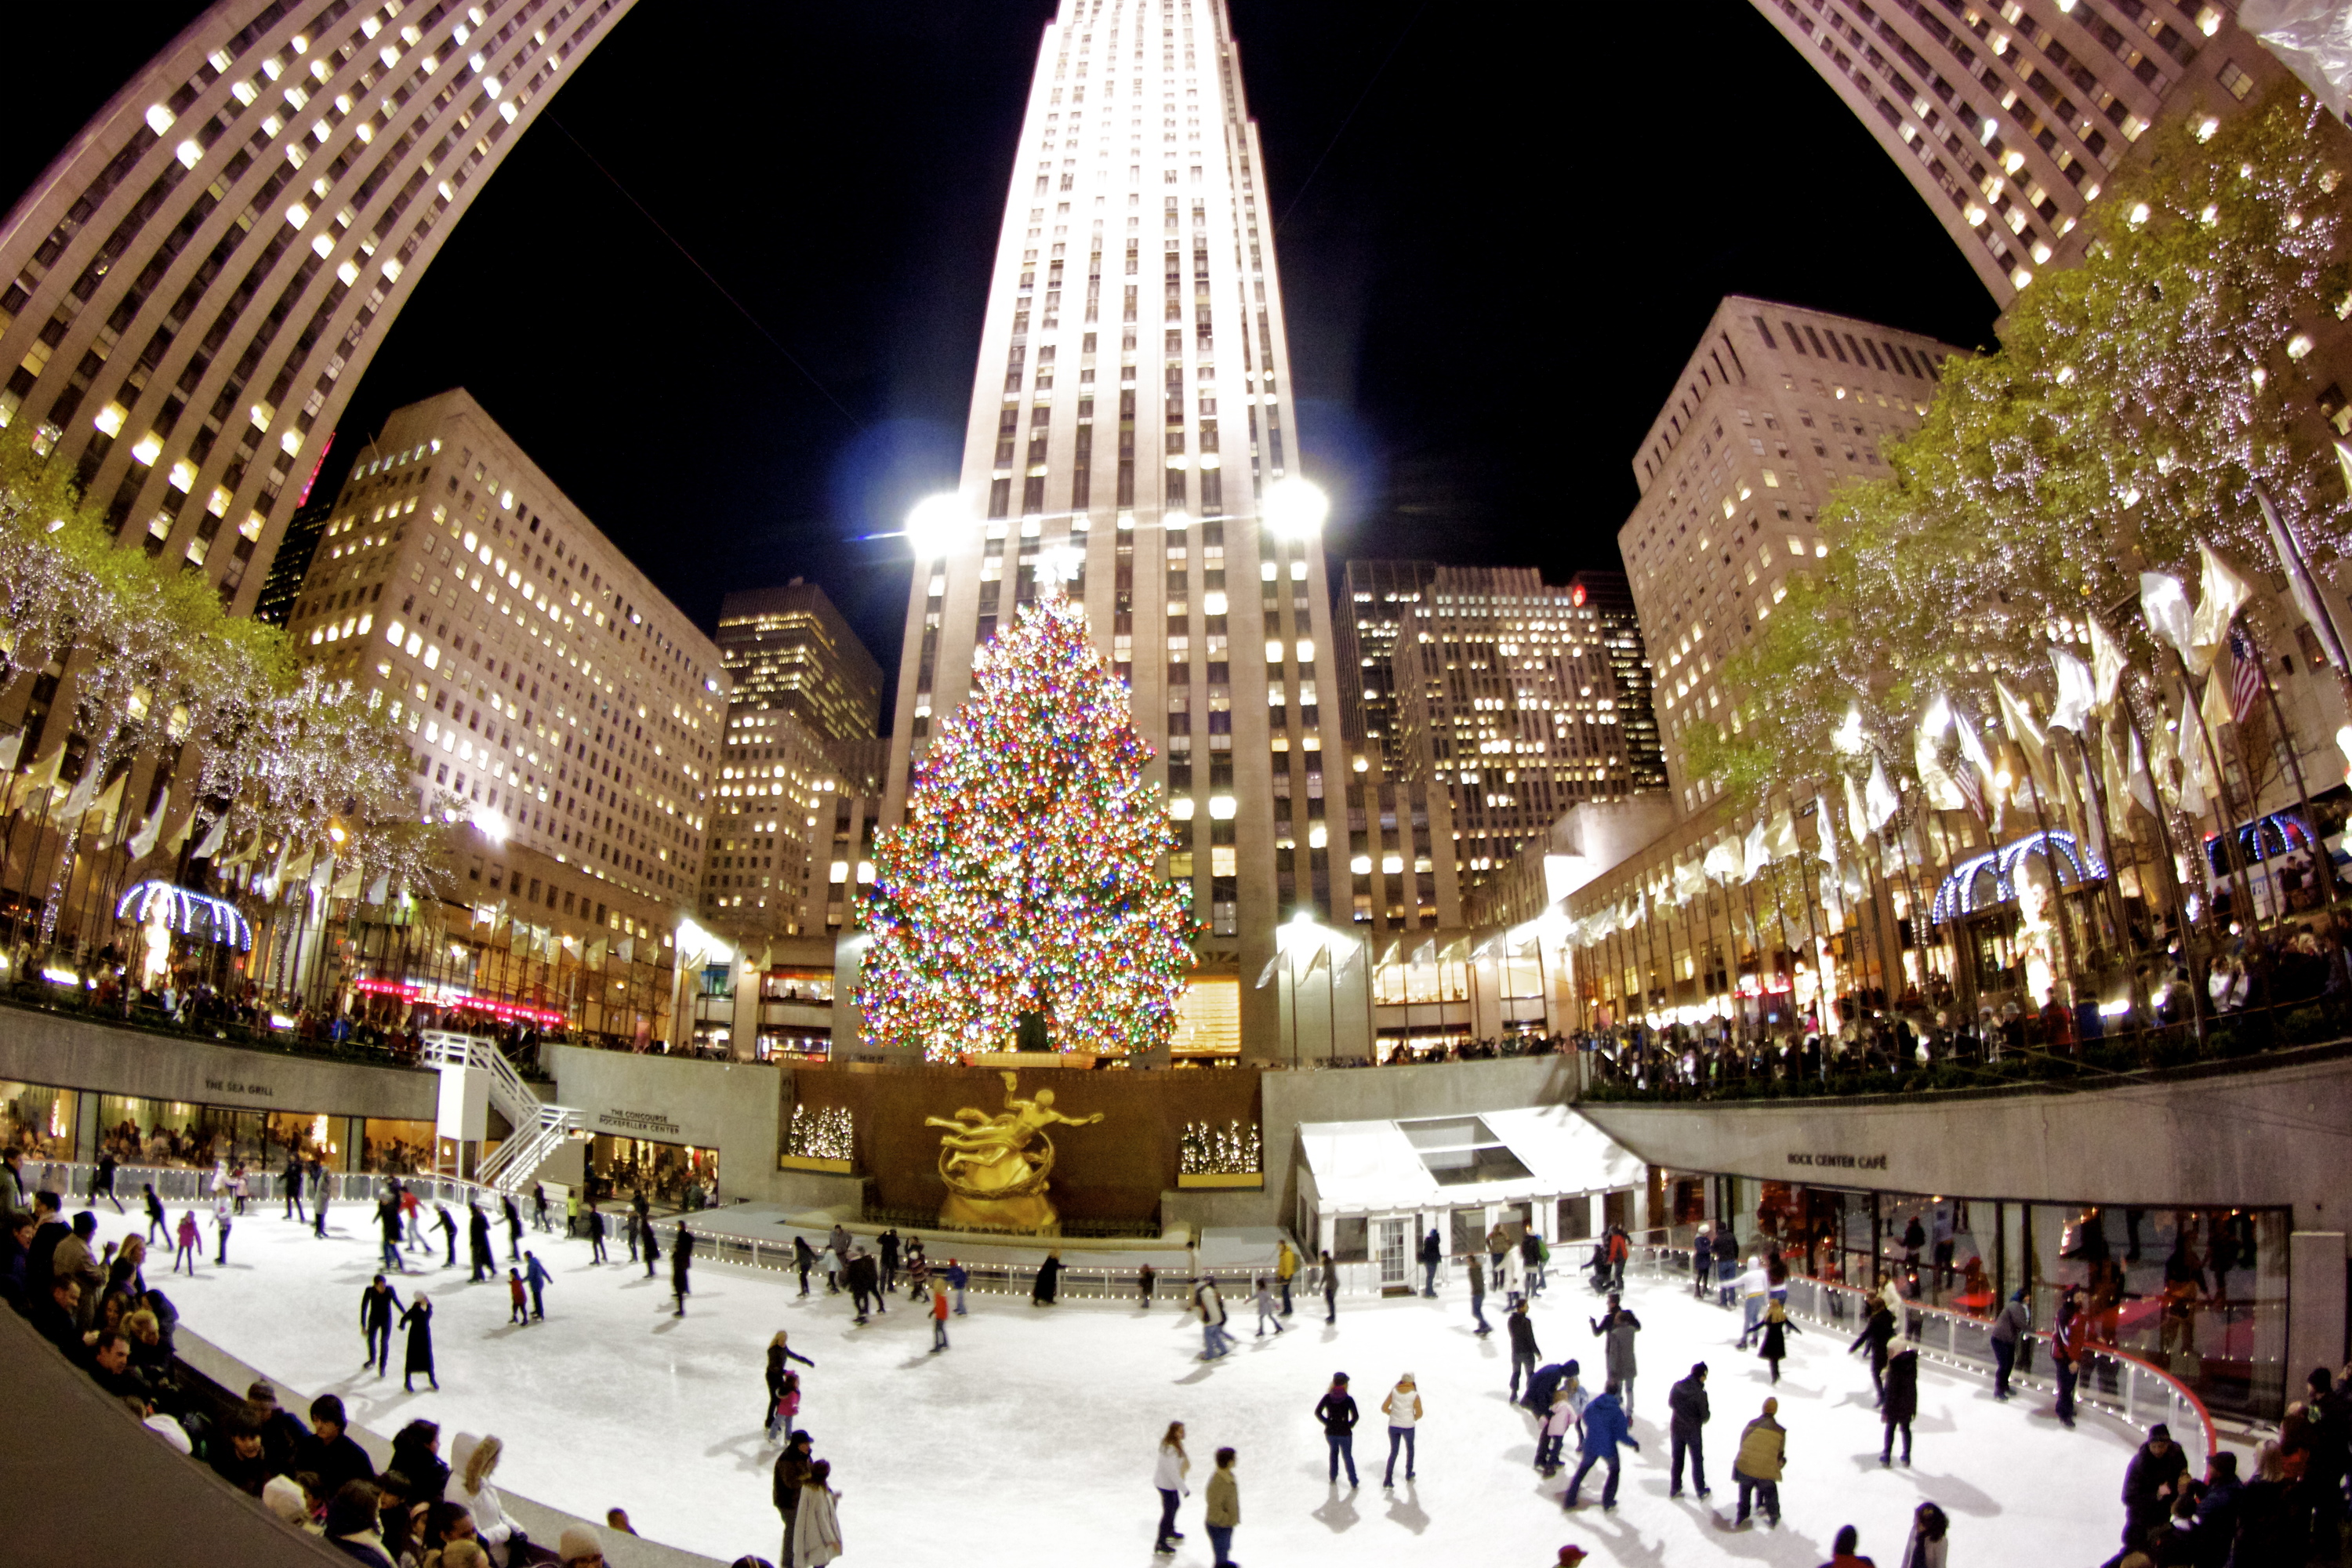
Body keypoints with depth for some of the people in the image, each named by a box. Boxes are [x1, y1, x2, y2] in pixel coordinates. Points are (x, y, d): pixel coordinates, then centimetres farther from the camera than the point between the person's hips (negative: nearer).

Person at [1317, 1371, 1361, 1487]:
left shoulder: (1327, 1397, -6)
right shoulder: (1348, 1399, -13)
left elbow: (1317, 1412, -5)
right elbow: (1355, 1416, -17)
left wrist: (1327, 1422, 3)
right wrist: (1350, 1425, 0)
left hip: (1330, 1432, 2)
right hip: (1345, 1433, -2)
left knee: (1334, 1452, 27)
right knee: (1348, 1456, 17)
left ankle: (1333, 1479, 31)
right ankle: (1353, 1482, 18)